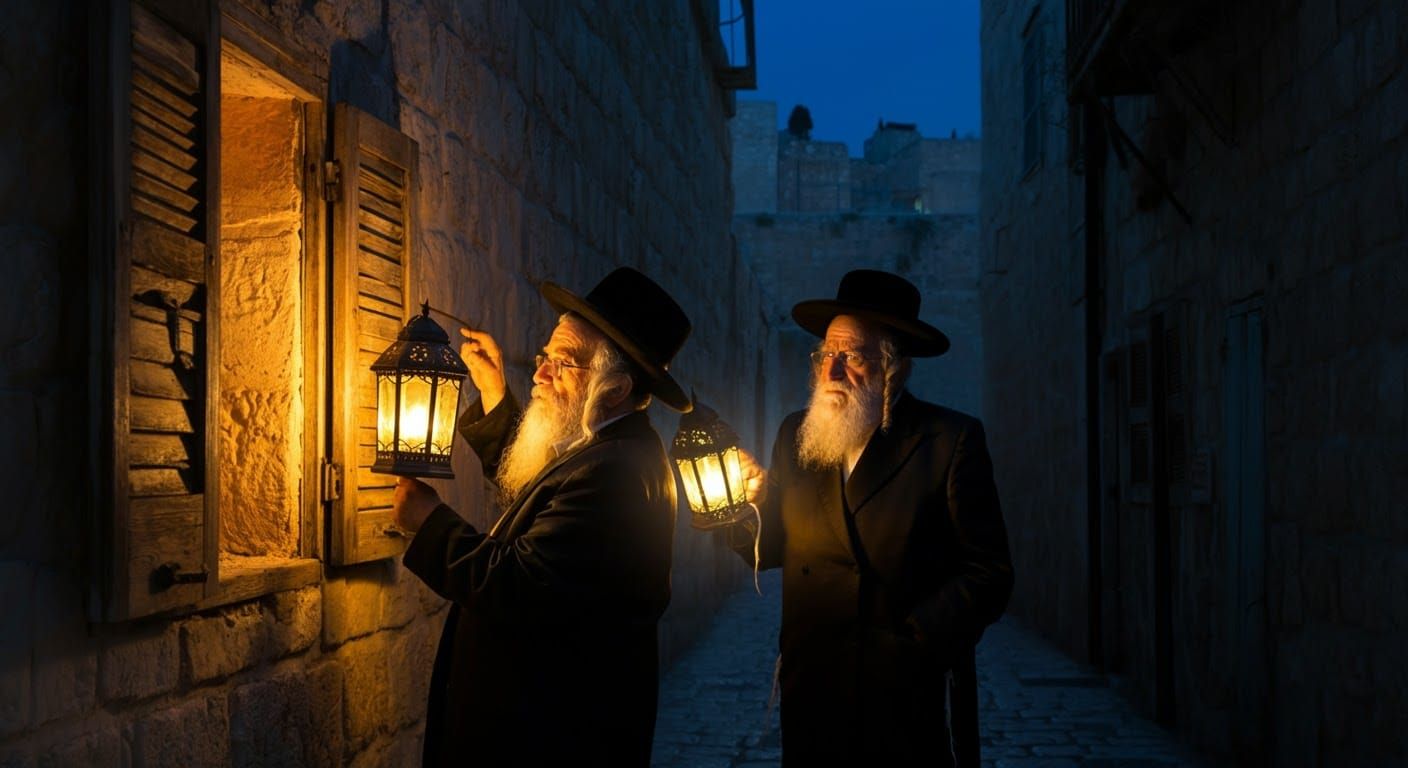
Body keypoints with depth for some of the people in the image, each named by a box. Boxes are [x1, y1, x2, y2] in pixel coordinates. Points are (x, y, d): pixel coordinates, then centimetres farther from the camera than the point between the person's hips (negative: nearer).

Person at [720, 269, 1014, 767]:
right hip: (813, 693, 3)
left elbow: (989, 575, -9)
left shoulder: (951, 440, -7)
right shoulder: (795, 435, 5)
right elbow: (770, 553, 7)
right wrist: (753, 502, -12)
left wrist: (908, 642, -15)